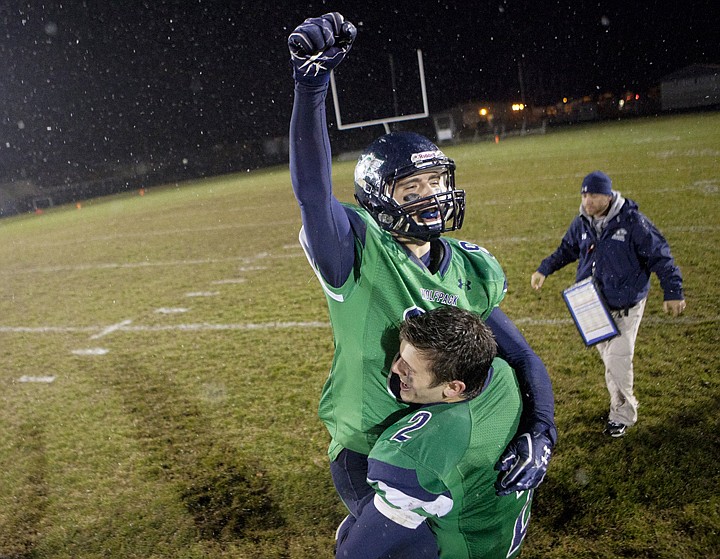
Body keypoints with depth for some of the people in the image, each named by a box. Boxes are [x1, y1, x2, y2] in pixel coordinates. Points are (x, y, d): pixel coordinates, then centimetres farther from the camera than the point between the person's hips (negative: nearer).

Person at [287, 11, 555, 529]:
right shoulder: (359, 253, -18)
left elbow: (521, 359, -2)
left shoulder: (469, 271, -4)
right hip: (369, 461, -5)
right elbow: (312, 190, -38)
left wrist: (539, 431, -17)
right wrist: (312, 83, -49)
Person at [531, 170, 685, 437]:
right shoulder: (582, 223, 0)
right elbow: (567, 249, 19)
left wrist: (673, 293, -11)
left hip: (626, 305, -5)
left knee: (618, 358, -10)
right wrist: (544, 269, 10)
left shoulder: (632, 222, -15)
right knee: (608, 357, 12)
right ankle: (622, 405, 30)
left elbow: (661, 257, -10)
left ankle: (623, 414, 9)